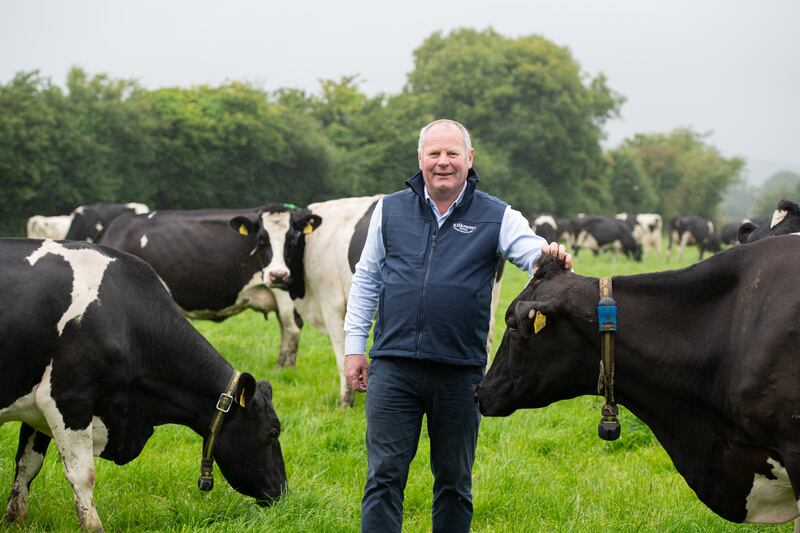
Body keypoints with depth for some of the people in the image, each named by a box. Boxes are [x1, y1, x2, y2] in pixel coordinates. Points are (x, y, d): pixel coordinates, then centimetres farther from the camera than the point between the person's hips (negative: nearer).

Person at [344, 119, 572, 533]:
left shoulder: (495, 217, 4)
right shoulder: (390, 211, 8)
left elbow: (532, 251, -10)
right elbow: (366, 280, 13)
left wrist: (550, 256, -35)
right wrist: (354, 346, 8)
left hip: (460, 373, 0)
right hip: (393, 368, 0)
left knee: (454, 480, 11)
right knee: (384, 475, -2)